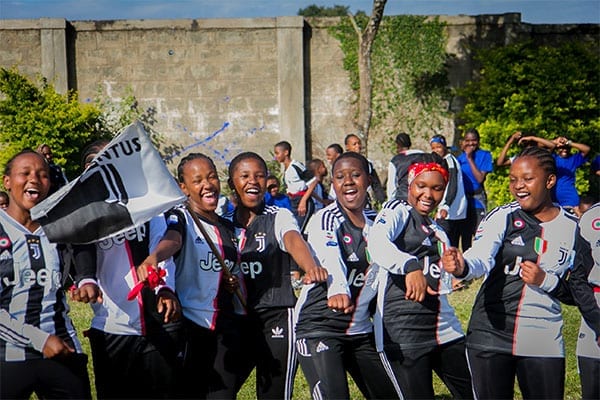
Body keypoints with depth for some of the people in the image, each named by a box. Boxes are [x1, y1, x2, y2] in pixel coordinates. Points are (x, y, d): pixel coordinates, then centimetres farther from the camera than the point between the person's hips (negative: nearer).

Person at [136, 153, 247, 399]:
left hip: (230, 327, 6)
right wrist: (153, 256, -52)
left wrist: (236, 282, 5)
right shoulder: (180, 218, -5)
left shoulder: (229, 227, 14)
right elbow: (172, 241, -30)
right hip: (193, 325, -6)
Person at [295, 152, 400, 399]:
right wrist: (337, 290, -53)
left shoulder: (377, 222, 8)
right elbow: (330, 260, -33)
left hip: (363, 332, 7)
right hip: (320, 330, -7)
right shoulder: (325, 220, -13)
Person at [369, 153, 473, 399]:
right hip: (403, 329, -7)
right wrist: (411, 266, -41)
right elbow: (376, 243, -26)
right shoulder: (397, 211, -2)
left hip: (444, 329, 7)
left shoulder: (438, 232, 21)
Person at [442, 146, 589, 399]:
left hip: (543, 342, 1)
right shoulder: (503, 217, -2)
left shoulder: (573, 230, 4)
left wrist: (546, 281, -11)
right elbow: (482, 258, -20)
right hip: (490, 334, -1)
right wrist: (462, 267, -42)